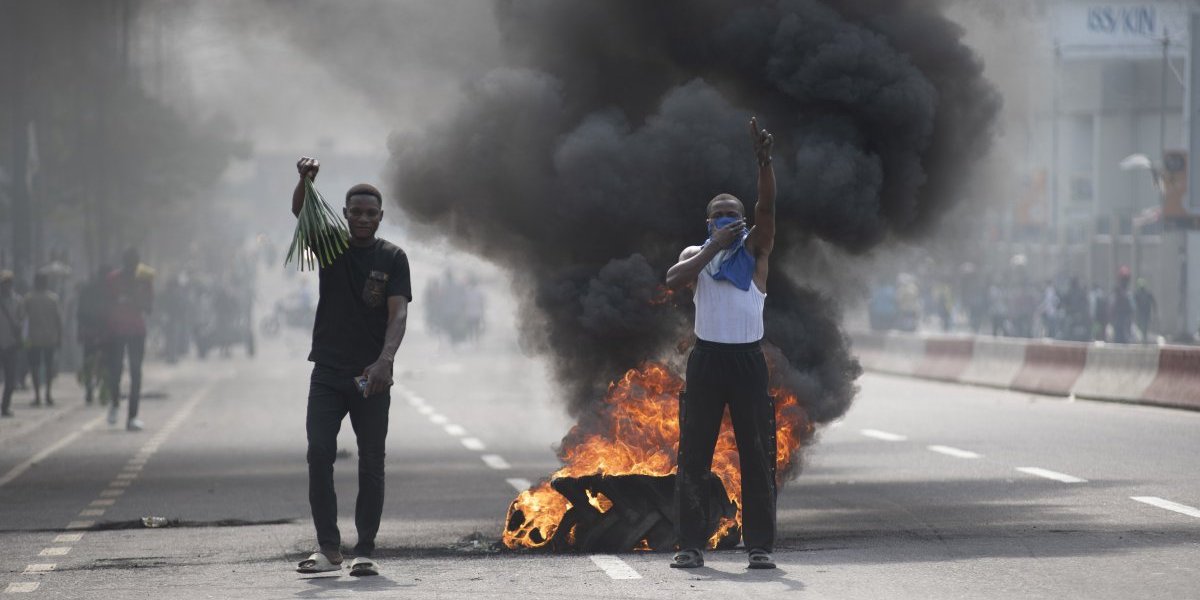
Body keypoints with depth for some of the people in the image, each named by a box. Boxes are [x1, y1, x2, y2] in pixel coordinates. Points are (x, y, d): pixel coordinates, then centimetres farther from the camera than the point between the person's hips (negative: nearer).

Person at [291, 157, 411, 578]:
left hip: (371, 376, -1)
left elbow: (398, 314, -9)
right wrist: (305, 181, -36)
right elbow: (299, 214, -14)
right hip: (328, 373, 1)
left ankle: (364, 552, 6)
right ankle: (328, 548, -3)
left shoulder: (393, 259, 1)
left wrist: (384, 360, -26)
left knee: (371, 465, 1)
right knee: (319, 455, -9)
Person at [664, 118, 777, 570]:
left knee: (757, 455, -1)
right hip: (706, 358, 1)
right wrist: (715, 246, -13)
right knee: (694, 455, 1)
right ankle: (691, 545, 6)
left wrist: (764, 160, -27)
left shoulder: (755, 248, 5)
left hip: (748, 359, -1)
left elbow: (767, 205, -12)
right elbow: (673, 280, -11)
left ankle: (760, 545, 3)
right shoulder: (697, 254, 10)